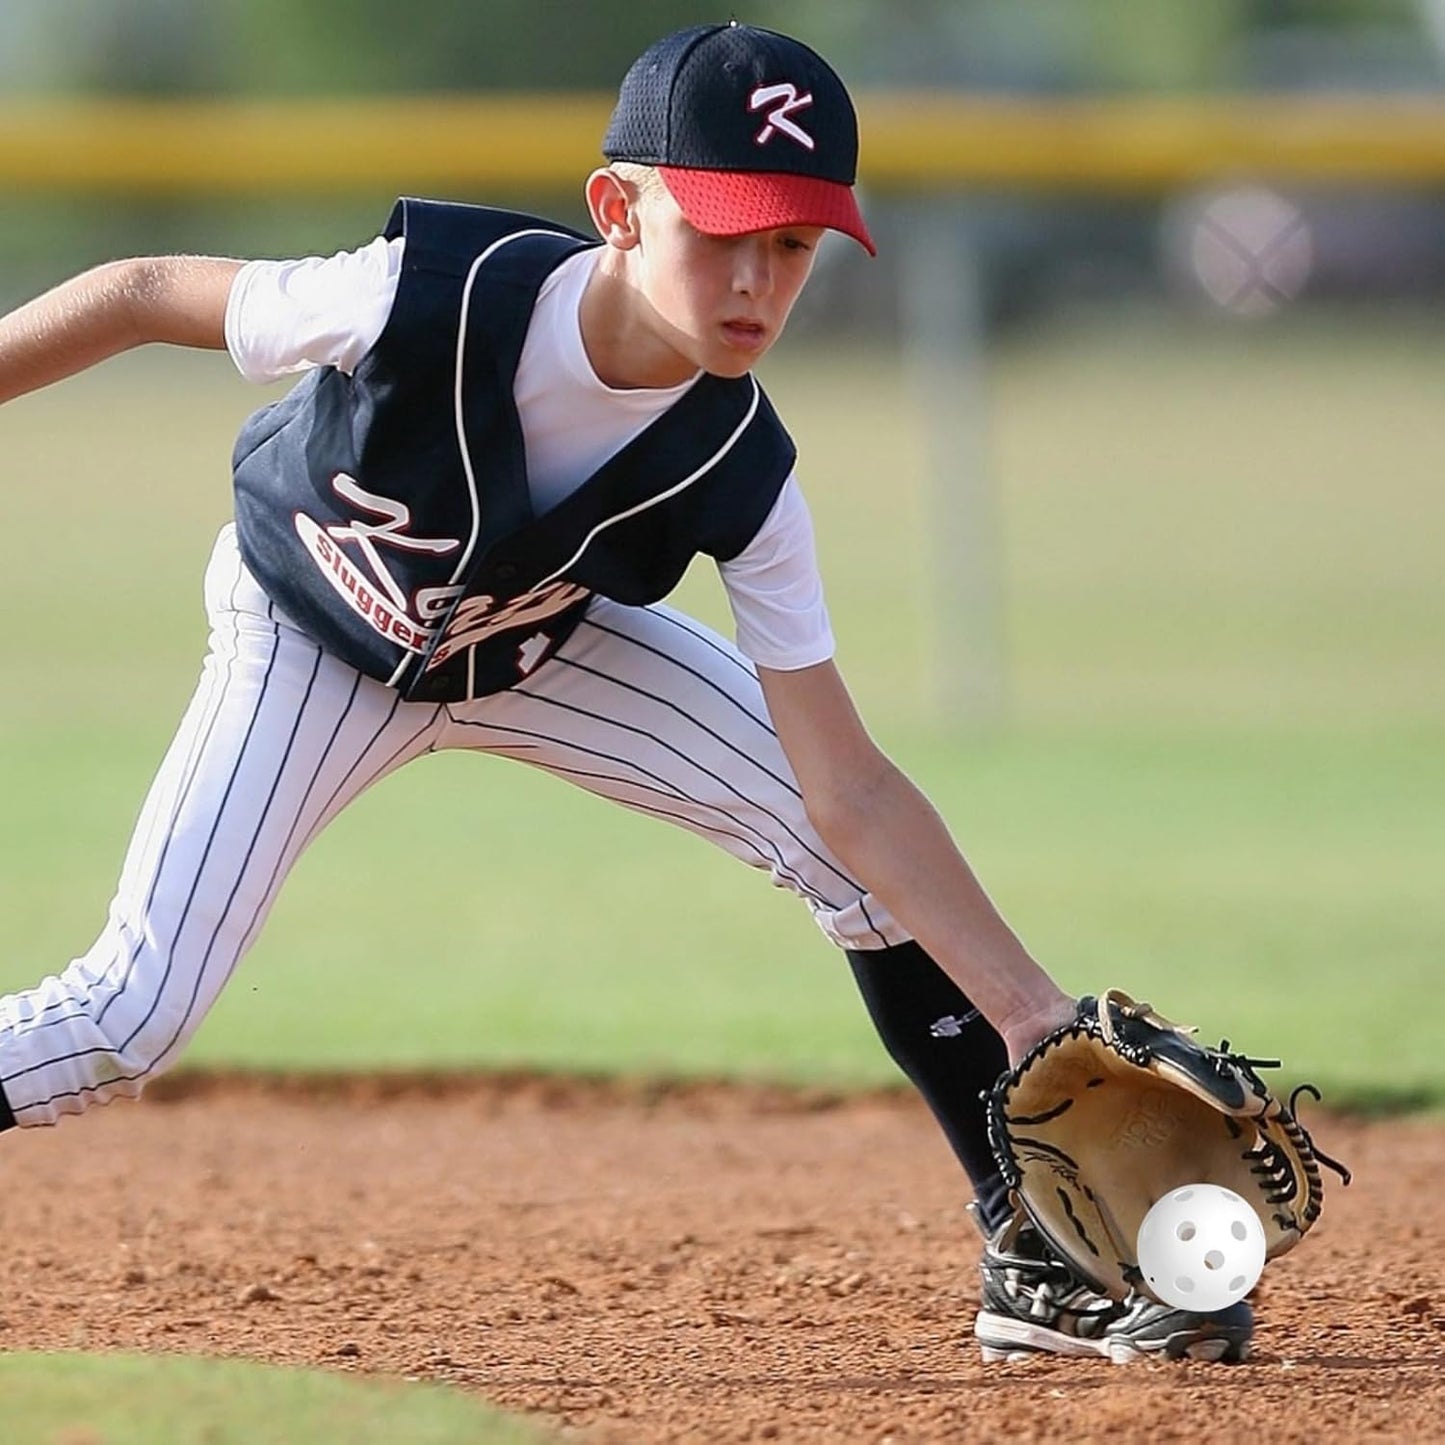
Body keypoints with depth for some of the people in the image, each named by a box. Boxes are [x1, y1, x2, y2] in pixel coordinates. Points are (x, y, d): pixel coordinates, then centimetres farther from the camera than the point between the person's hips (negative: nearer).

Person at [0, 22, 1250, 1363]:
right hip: (308, 636, -3)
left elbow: (844, 787, -24)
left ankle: (1039, 1260, 4)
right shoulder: (433, 295, -39)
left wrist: (1034, 1016, -29)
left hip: (543, 647, 3)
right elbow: (145, 294, -22)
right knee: (127, 1018, -17)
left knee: (862, 851, -10)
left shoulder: (737, 477, -29)